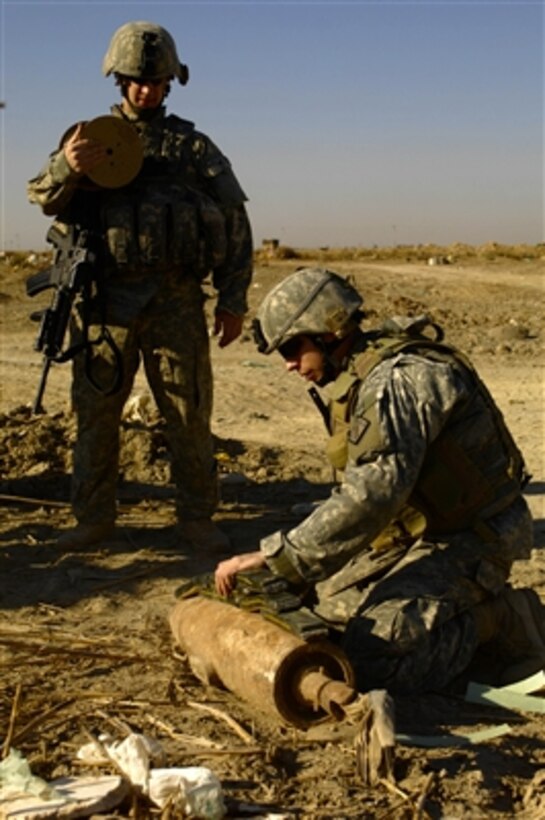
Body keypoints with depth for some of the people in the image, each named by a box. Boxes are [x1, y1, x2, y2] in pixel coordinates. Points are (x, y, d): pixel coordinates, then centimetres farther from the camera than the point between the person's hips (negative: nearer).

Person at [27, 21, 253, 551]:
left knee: (189, 415, 1)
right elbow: (44, 198, 2)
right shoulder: (89, 136, 13)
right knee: (95, 412, 4)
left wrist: (233, 300, 1)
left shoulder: (193, 146, 10)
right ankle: (93, 518, 14)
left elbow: (234, 221, 8)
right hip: (105, 298, 1)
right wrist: (67, 167, -21)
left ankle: (197, 519, 10)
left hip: (175, 300, -1)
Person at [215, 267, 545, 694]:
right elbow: (361, 488, 16)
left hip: (468, 539, -10)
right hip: (417, 531, 10)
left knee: (369, 659, -23)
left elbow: (372, 495, -34)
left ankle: (495, 622, -3)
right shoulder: (362, 378, 9)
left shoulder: (398, 378, -23)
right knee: (322, 609, 10)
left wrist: (272, 557, -33)